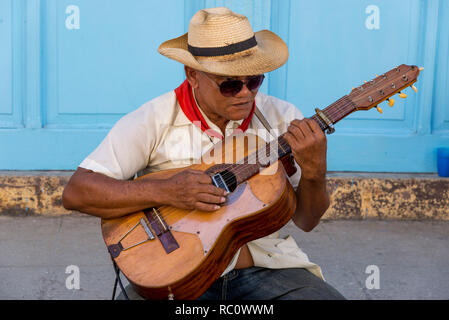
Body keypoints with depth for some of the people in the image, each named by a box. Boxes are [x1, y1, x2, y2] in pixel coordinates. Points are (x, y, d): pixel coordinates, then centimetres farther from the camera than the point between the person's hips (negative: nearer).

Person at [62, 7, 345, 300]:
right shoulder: (154, 121, -6)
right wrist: (165, 192, -22)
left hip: (265, 266, 2)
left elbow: (306, 221, 4)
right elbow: (76, 193, -11)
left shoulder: (282, 119, 2)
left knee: (326, 296, -23)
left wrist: (314, 173, -17)